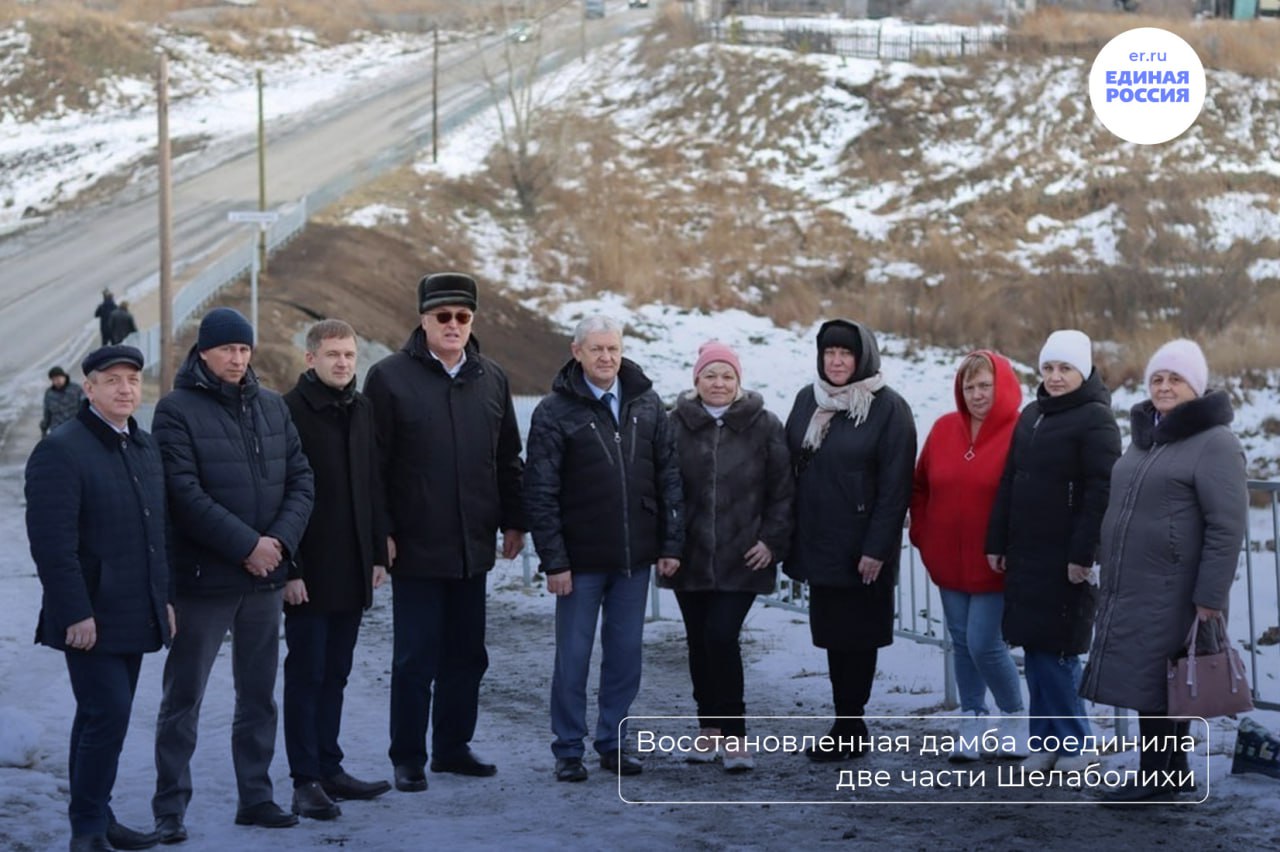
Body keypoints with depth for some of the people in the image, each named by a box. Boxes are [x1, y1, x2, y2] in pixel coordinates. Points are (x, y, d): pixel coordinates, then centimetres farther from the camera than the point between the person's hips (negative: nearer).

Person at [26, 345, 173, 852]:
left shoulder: (145, 448, 15)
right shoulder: (61, 451, -12)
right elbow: (53, 543, -18)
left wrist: (163, 597, 19)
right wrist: (75, 614, -21)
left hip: (135, 616, 8)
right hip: (91, 619, -8)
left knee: (102, 717, 13)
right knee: (107, 715, -11)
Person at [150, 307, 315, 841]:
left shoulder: (271, 407, 9)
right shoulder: (178, 410, -8)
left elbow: (301, 480, 7)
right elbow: (185, 494, -16)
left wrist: (280, 539, -10)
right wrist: (246, 545, -18)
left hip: (266, 576, 6)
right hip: (203, 576, -5)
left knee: (259, 695, 13)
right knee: (184, 697, 0)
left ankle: (255, 797, 23)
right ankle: (170, 807, 7)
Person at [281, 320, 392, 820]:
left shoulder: (362, 410, 11)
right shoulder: (290, 411, -10)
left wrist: (378, 554, 11)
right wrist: (289, 568, -16)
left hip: (353, 570, 6)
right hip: (308, 572, -6)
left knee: (335, 675, 12)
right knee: (306, 675, 0)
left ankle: (329, 769, 19)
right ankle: (306, 780, 4)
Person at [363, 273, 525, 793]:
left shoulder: (491, 379, 10)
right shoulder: (390, 377, -5)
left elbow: (509, 459, 16)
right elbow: (373, 463, -6)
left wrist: (513, 521, 12)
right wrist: (381, 533, -11)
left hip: (473, 546, 5)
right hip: (416, 548, -5)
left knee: (466, 654, 11)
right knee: (416, 658, 0)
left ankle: (453, 747, 23)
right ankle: (408, 759, 9)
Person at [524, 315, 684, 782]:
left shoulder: (646, 405, 5)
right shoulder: (555, 412, -7)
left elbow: (668, 477, 8)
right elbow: (540, 493, -8)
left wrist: (671, 543, 3)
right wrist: (554, 561, -12)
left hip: (635, 558, 4)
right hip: (581, 560, -3)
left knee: (625, 655, 10)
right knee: (573, 657, 3)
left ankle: (613, 743, 21)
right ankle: (568, 750, 13)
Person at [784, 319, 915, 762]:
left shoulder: (888, 408, -9)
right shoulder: (807, 400, 9)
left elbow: (895, 485, -12)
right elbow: (790, 468, 11)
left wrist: (877, 547, -16)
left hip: (861, 547, -6)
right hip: (817, 542, 6)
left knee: (856, 636, 1)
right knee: (831, 633, 10)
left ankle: (849, 726, 8)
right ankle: (847, 723, 18)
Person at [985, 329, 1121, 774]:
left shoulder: (1096, 420, -8)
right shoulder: (1031, 416, 15)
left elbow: (1100, 493, -15)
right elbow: (1008, 483, 18)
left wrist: (1083, 554, -19)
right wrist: (997, 542, 14)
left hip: (1065, 560, -7)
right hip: (1026, 555, 7)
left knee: (1054, 652, -7)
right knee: (1035, 650, 8)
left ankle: (1071, 746, 3)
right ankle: (1044, 742, 16)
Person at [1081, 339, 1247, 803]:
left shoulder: (1214, 443, -11)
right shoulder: (1144, 437, 16)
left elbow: (1227, 527, -17)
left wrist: (1210, 598, -20)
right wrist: (1112, 579, 20)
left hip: (1172, 596, -8)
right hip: (1128, 591, 8)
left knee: (1158, 684, -2)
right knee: (1143, 679, 12)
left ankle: (1160, 776, 9)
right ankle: (1163, 774, 22)